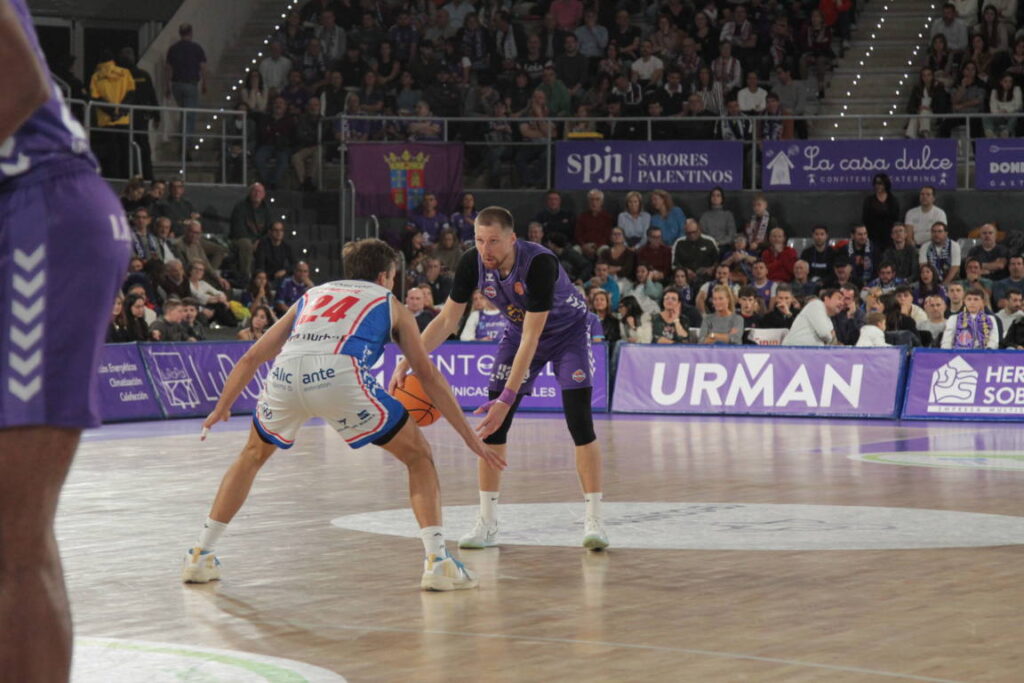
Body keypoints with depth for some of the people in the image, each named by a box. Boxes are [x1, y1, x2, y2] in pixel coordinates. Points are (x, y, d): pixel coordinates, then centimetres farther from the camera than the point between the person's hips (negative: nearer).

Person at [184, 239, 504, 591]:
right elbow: (429, 377, 24)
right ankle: (437, 562, 1)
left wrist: (222, 407, 49)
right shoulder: (390, 304, 29)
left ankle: (200, 556, 30)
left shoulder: (312, 295, 36)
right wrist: (471, 438, 28)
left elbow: (251, 358, 36)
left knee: (253, 455, 32)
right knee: (418, 455, 15)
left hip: (285, 376, 4)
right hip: (340, 376, -3)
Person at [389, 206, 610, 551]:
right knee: (492, 424, -6)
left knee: (580, 422, -17)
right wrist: (406, 363, -23)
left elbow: (531, 338, -37)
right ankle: (487, 524, 1)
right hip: (519, 331, 5)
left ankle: (593, 520, -12)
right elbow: (447, 319, -12)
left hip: (568, 330, -5)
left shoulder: (540, 263, -37)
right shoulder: (473, 263, -22)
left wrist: (508, 398, -42)